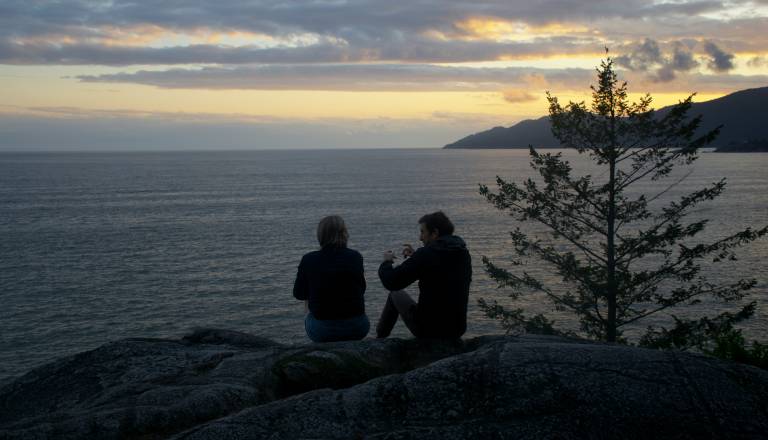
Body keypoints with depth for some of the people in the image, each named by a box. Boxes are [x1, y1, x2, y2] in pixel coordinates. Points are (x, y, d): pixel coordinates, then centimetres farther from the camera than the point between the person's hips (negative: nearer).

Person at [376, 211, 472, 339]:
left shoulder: (426, 254, -19)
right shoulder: (463, 253, 2)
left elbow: (391, 282, -17)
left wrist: (386, 263, 3)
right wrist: (414, 256, 19)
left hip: (428, 330, -6)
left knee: (396, 294, 20)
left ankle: (380, 337, 37)